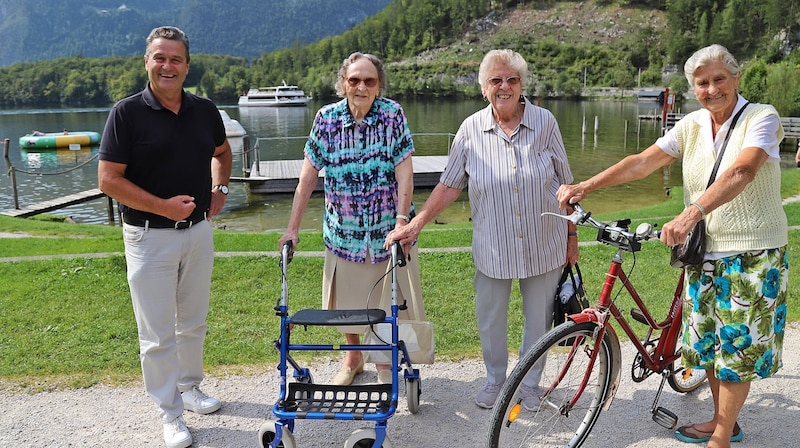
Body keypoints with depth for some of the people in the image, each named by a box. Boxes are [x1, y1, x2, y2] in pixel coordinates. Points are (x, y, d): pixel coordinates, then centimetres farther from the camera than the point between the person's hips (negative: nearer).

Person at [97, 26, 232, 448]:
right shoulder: (127, 112, -10)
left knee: (194, 321, 18)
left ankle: (190, 386, 39)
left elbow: (222, 151, 23)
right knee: (158, 333, 3)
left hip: (199, 230, 5)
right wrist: (163, 206, -18)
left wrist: (219, 190, 7)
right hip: (150, 235, -4)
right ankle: (170, 414, 18)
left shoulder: (205, 110, 3)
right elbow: (109, 179, -13)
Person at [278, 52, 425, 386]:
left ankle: (385, 361, 32)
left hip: (387, 228, -1)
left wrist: (402, 220, -23)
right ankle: (352, 358, 38)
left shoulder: (393, 114, -8)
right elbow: (308, 176, -3)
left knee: (388, 297, 8)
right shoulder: (327, 118, -4)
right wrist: (293, 227, -4)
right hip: (343, 229, 2)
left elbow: (404, 173, -13)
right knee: (346, 297, 15)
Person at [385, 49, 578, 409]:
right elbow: (449, 186, -1)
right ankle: (495, 378, 38)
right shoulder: (471, 129, -5)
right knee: (490, 318, 12)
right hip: (492, 248, 0)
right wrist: (413, 226, -7)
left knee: (539, 318, 13)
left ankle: (530, 382, 37)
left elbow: (565, 185, 2)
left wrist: (572, 235, 5)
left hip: (544, 247, 0)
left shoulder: (545, 122, -5)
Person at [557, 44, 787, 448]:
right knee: (707, 340, 14)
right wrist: (586, 186, -16)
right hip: (704, 251, 6)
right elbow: (642, 162, -4)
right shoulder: (692, 126, 4)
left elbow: (741, 171, -30)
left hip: (753, 255, -5)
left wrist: (691, 213, -44)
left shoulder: (761, 118, -11)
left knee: (737, 346, 2)